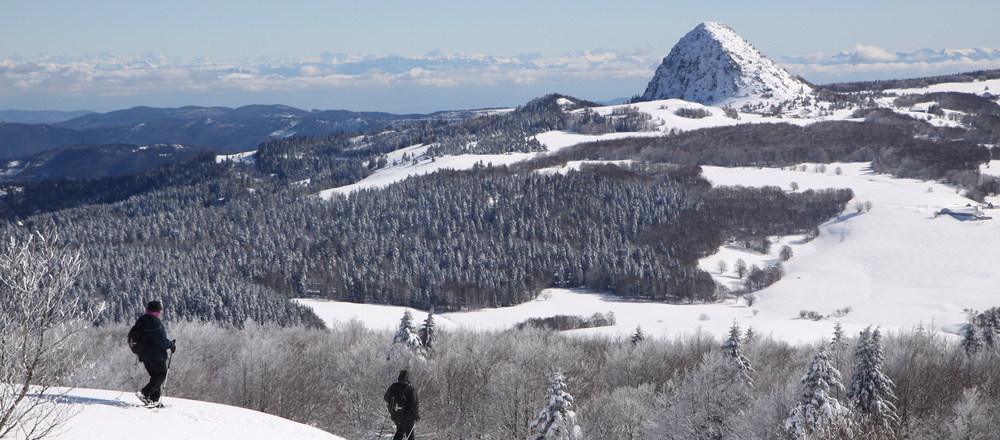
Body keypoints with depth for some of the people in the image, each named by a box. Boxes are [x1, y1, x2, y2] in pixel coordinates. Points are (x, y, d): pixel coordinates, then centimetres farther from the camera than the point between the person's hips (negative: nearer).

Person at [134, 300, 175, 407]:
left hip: (144, 355, 9)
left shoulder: (140, 321, 9)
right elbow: (161, 340, -20)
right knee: (162, 375, 2)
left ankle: (154, 400, 11)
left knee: (155, 376, 17)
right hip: (157, 355, -9)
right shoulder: (155, 321, -18)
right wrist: (171, 345, -5)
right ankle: (144, 393, -12)